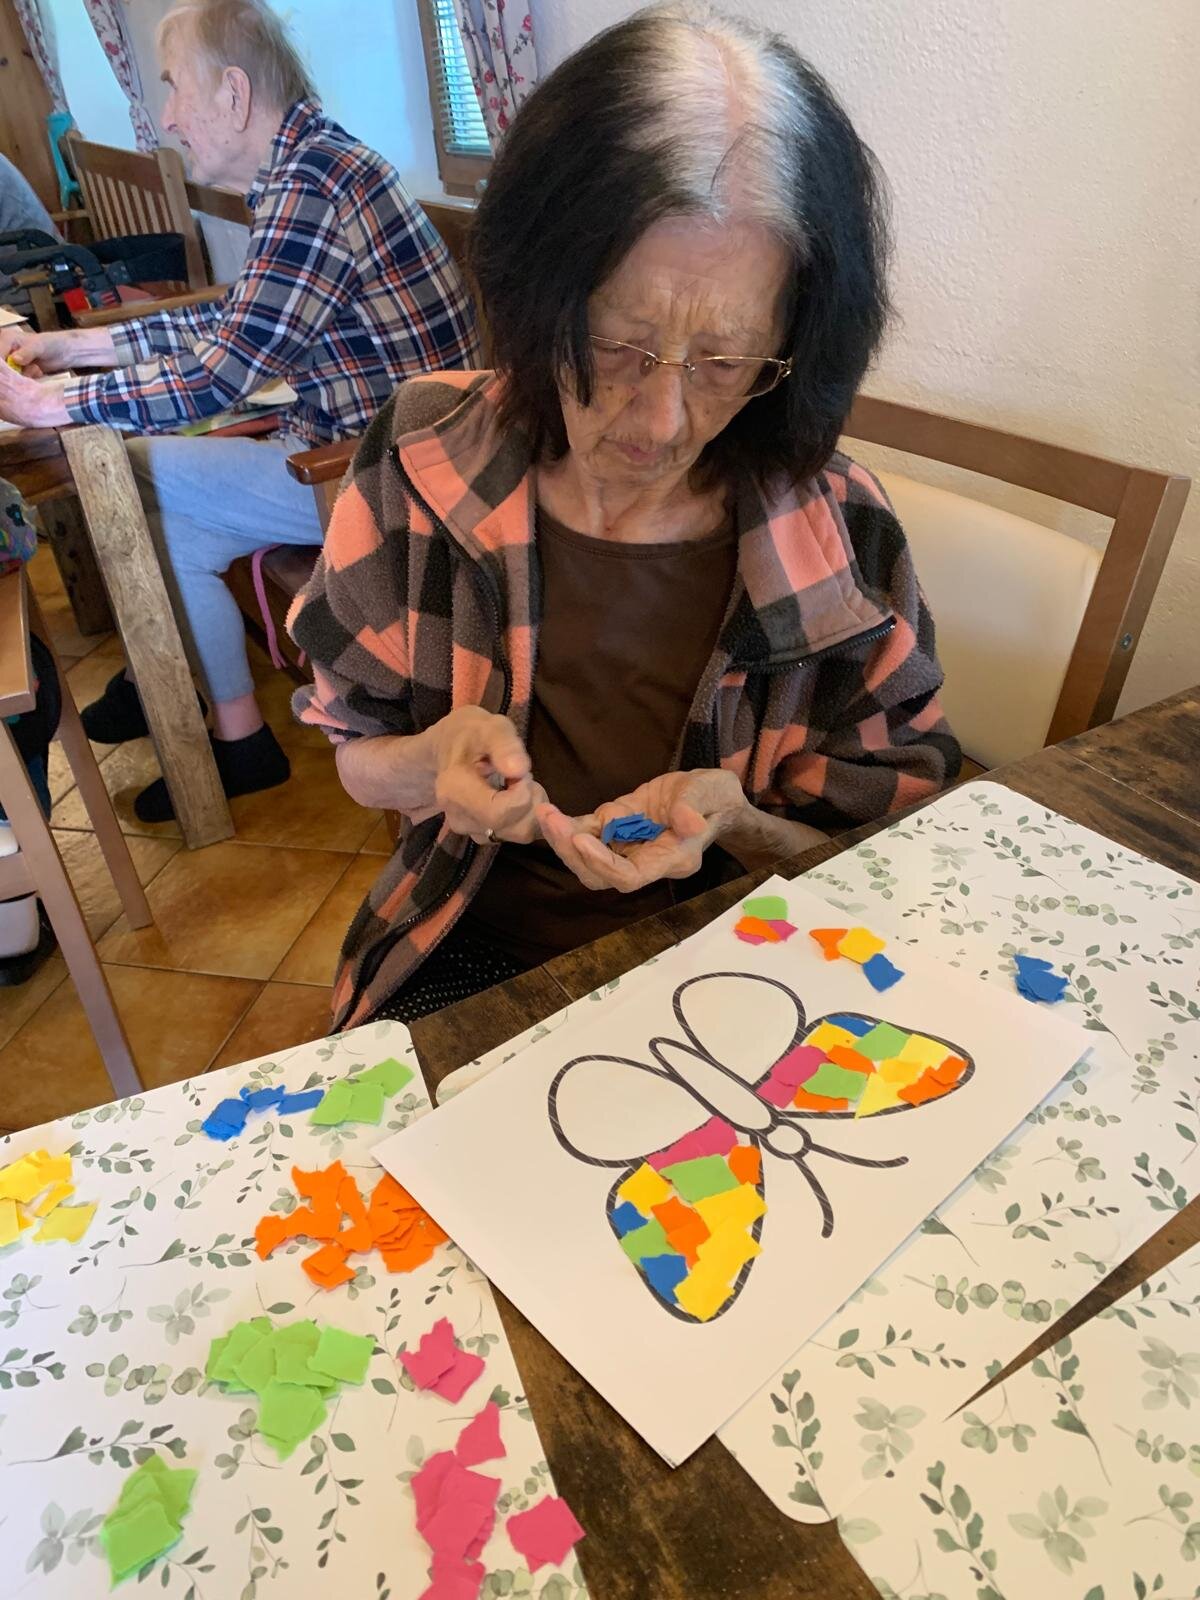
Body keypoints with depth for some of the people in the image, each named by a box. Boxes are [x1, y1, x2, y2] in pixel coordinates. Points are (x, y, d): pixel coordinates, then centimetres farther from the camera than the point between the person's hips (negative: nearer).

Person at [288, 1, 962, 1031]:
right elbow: (358, 765, 1)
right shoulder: (421, 465, -11)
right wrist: (438, 760, -22)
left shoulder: (843, 539, -13)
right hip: (470, 957, 1)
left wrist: (734, 819, -23)